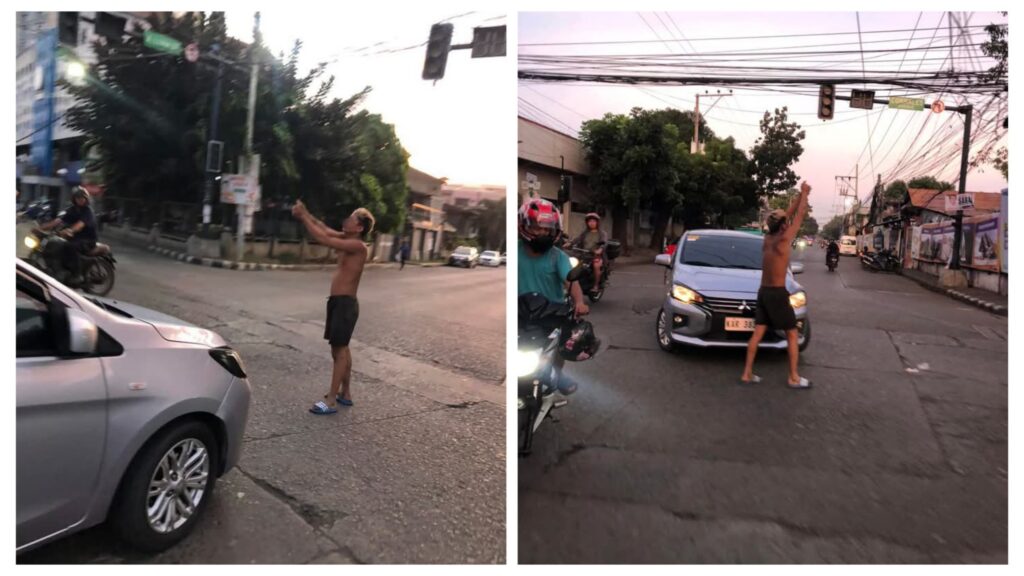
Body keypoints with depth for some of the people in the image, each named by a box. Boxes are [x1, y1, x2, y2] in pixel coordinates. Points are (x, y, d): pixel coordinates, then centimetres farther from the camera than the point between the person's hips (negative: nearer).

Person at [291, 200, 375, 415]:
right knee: (341, 349, 16)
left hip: (346, 304, -10)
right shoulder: (346, 240, 10)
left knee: (339, 351, -6)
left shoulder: (358, 246, -17)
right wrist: (305, 214, 0)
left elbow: (324, 239, -23)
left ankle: (331, 401, -1)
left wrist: (303, 217, -16)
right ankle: (346, 394, 26)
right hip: (337, 302, 10)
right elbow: (325, 229, 14)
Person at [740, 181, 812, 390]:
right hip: (777, 294, -7)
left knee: (757, 333, 7)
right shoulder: (783, 239, -15)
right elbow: (800, 215, -6)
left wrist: (801, 195, 18)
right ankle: (794, 378, 6)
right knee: (792, 335, 3)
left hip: (763, 292, 7)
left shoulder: (767, 238, 4)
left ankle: (747, 374, 8)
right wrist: (805, 193, 8)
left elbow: (788, 214, 16)